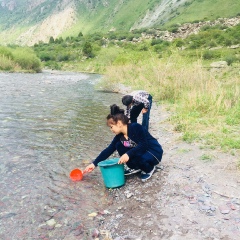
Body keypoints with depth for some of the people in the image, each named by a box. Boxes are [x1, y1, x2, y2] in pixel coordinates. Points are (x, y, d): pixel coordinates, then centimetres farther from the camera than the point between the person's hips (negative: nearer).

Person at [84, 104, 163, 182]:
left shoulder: (136, 127, -25)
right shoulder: (119, 136, -4)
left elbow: (143, 145, -32)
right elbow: (108, 150, -2)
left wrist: (128, 154, -38)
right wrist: (94, 164, -5)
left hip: (154, 152, -7)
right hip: (139, 152, 7)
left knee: (134, 155, -34)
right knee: (119, 145, -6)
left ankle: (149, 169, -3)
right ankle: (136, 167, 7)